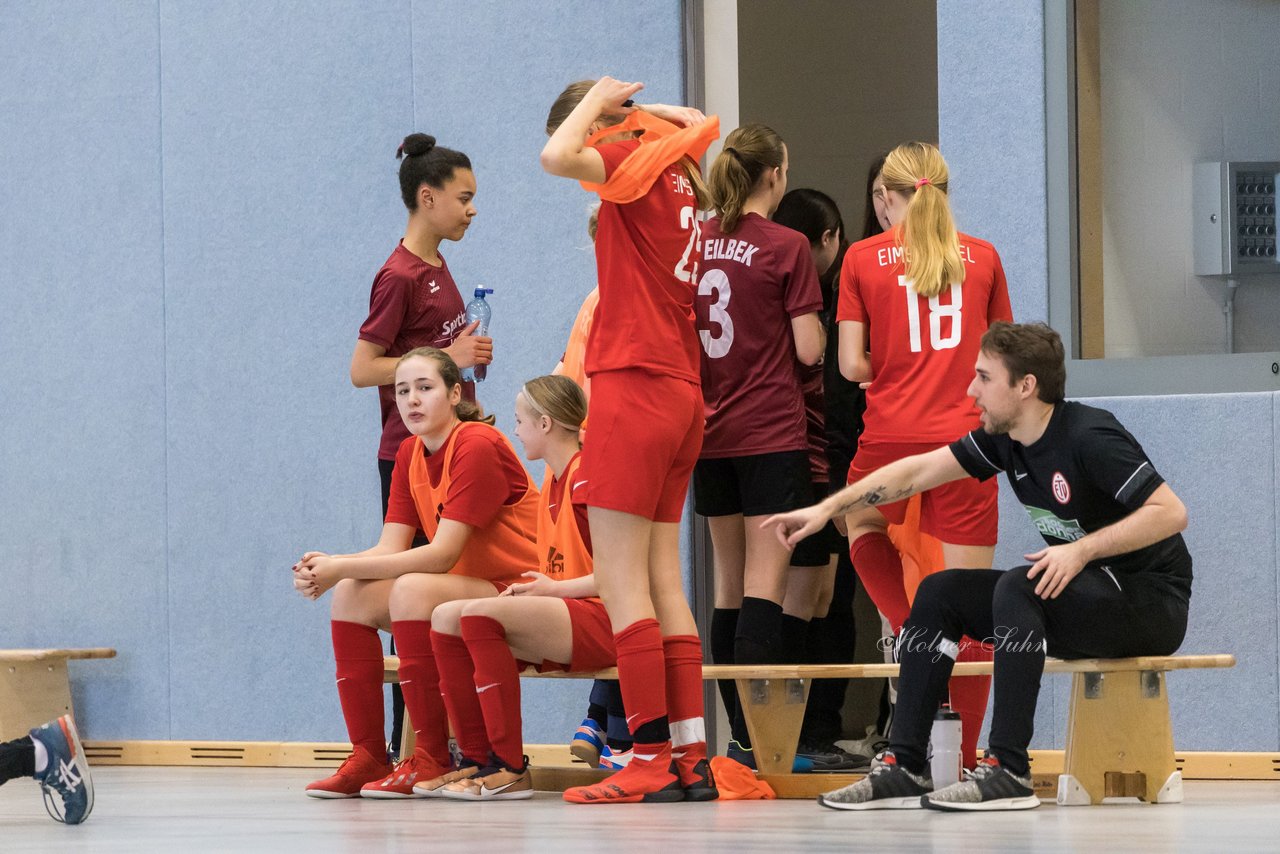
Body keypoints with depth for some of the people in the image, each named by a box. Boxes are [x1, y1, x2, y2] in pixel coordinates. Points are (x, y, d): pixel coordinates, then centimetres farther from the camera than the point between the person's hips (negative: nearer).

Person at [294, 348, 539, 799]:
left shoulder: (478, 446, -18)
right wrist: (330, 567, -20)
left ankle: (433, 762, -25)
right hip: (465, 591, 9)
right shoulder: (411, 453, 8)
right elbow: (390, 548, 1)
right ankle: (367, 758, -8)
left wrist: (342, 568, -26)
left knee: (411, 589, -31)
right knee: (351, 595, -6)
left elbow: (441, 555, -25)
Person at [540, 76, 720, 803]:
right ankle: (693, 758, 6)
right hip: (681, 394, 9)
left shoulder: (638, 162, -8)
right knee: (661, 584, 9)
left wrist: (597, 99, -8)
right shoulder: (679, 163, 15)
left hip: (635, 387, -9)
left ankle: (653, 761, -14)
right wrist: (631, 105, 25)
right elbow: (702, 123, 38)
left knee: (622, 583, -9)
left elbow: (558, 156, -25)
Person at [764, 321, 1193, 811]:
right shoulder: (1006, 440, 3)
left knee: (1017, 588, -32)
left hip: (1153, 602, -9)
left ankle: (1008, 772, -32)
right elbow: (917, 471, 9)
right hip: (1084, 595, 9)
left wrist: (1083, 549, -30)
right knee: (940, 592, 1)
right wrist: (828, 509, 5)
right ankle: (904, 767, -4)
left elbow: (1171, 512, -25)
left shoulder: (1089, 437, -21)